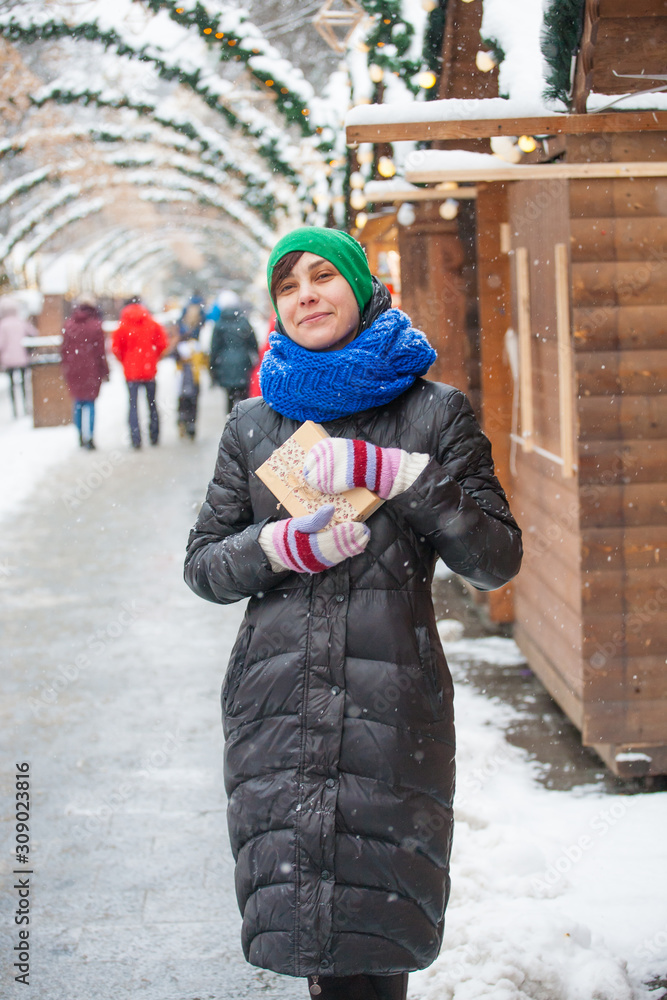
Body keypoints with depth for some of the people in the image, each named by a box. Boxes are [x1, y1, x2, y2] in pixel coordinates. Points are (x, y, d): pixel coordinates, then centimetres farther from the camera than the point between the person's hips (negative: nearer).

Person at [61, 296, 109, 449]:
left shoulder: (68, 325, 3)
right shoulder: (96, 326, -8)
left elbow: (64, 350, 6)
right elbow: (101, 351, -6)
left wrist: (66, 368, 15)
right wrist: (105, 371, 0)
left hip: (73, 370, 3)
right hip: (91, 370, -3)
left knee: (78, 403, 15)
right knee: (90, 403, 2)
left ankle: (80, 436, 18)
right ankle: (89, 438, -4)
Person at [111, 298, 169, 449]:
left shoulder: (122, 327, -4)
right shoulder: (152, 325, 1)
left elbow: (116, 348, -9)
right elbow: (163, 344, -2)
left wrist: (124, 362, 9)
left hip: (131, 371, -2)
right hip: (149, 370, 2)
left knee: (133, 405, 1)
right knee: (152, 404, 14)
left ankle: (136, 440, -7)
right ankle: (154, 437, 17)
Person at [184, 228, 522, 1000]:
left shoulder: (434, 413, 4)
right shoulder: (254, 424, 11)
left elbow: (497, 559, -2)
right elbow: (203, 564, 12)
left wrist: (390, 472, -13)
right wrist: (282, 545, -9)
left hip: (392, 707, -2)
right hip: (276, 705, 2)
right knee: (295, 920, 3)